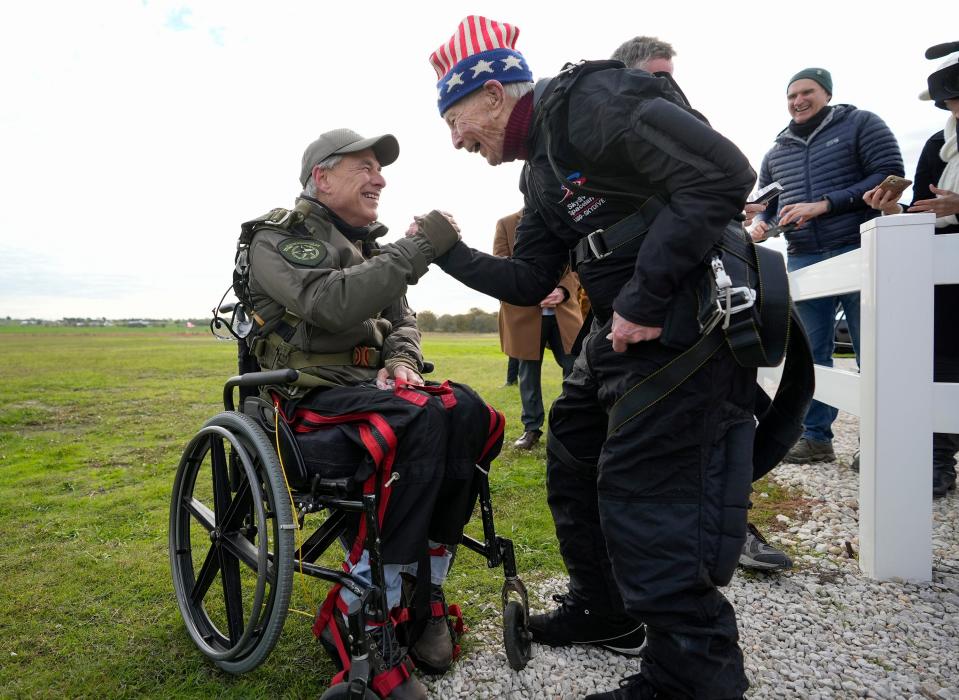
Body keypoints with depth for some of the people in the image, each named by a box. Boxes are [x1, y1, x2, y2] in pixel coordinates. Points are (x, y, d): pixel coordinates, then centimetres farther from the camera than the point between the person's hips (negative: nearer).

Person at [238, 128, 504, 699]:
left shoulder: (368, 245, 21)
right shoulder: (278, 238, -3)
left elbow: (401, 319, 18)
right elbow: (332, 304, -23)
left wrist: (403, 361, -5)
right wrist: (417, 249, -23)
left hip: (371, 386, 7)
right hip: (308, 397, -6)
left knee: (469, 413, -23)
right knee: (420, 419, -35)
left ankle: (426, 591, -13)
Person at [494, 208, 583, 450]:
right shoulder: (506, 224, 5)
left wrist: (563, 290, -17)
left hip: (563, 310, 1)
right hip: (523, 311, -1)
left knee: (575, 367, 0)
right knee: (529, 372, 7)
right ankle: (531, 428, 19)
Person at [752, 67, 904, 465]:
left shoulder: (860, 125, 3)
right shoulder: (776, 153, 16)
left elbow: (889, 176, -7)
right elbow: (766, 203, 23)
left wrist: (824, 204, -17)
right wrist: (761, 224, -2)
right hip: (803, 260, 5)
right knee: (810, 353, 6)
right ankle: (816, 437, 15)